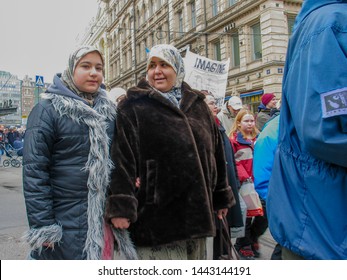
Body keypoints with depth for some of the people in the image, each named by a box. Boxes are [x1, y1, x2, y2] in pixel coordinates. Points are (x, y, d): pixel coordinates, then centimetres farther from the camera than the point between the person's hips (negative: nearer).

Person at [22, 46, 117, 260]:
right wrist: (42, 225, -15)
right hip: (64, 221, -5)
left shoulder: (109, 109, 7)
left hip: (104, 216, 5)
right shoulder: (48, 109, -9)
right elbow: (34, 170, -12)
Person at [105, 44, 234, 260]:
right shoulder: (133, 108, -3)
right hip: (157, 216, -5)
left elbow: (215, 152, 17)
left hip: (195, 211, 6)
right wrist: (121, 206, -22)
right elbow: (121, 158, -13)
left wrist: (221, 197, 17)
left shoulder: (197, 104, 13)